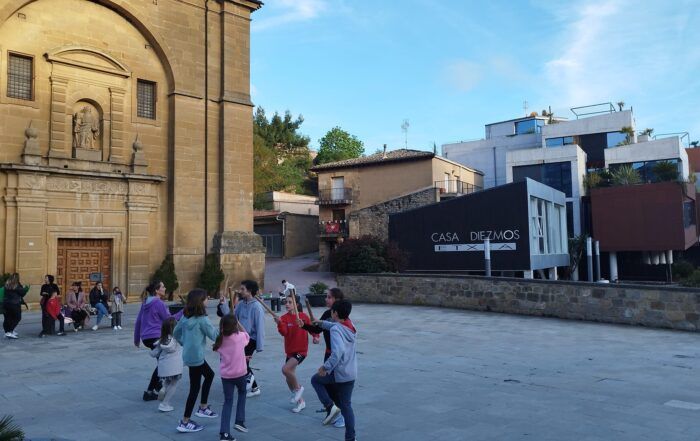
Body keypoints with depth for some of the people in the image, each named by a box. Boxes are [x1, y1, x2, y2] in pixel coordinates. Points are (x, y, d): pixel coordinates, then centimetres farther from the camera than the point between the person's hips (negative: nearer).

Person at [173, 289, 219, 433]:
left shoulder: (186, 316, 5)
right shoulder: (202, 319, -20)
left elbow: (176, 333, 14)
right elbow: (215, 335, -13)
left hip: (189, 354, 9)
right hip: (195, 356, -9)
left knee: (209, 375, 25)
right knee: (195, 388, 1)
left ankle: (203, 408, 34)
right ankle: (185, 423, 7)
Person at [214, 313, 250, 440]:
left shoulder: (220, 339, -5)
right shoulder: (240, 336, -13)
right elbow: (247, 336, 9)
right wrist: (238, 323, 9)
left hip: (225, 375, 2)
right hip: (240, 373, -2)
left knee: (228, 401, 9)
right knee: (242, 393, 27)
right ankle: (240, 421, 20)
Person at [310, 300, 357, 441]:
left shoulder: (335, 329, -18)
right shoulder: (351, 326, 6)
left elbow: (338, 352, -33)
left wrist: (326, 367, -26)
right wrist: (322, 323, 37)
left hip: (338, 373, -7)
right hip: (351, 374, 7)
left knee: (315, 379, 21)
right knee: (346, 406, 16)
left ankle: (330, 406, 8)